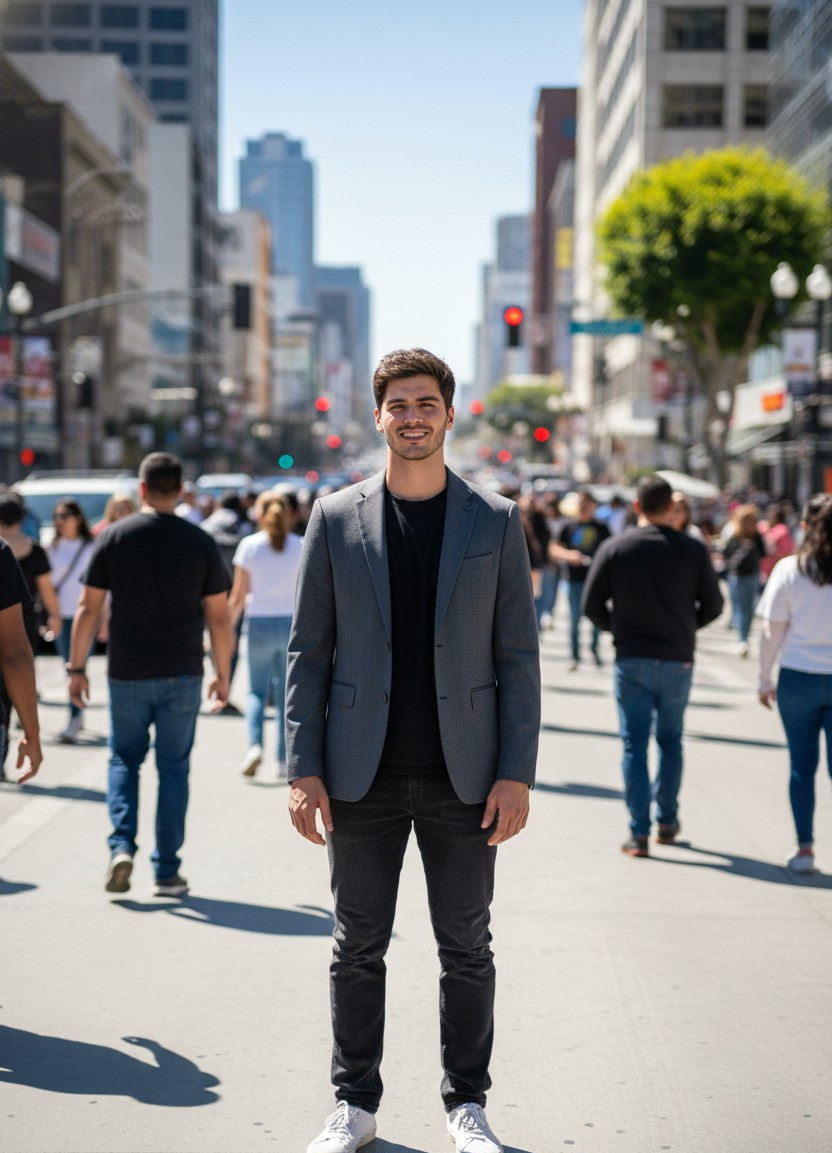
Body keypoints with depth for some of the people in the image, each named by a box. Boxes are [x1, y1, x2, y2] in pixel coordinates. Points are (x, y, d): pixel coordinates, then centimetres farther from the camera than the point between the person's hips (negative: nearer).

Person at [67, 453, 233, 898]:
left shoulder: (114, 536, -2)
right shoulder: (200, 542, 0)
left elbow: (88, 608, -3)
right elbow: (218, 615, 1)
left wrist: (77, 667, 5)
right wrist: (222, 674, 10)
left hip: (127, 673, 0)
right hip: (182, 675, 0)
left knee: (124, 759, 16)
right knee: (173, 768, 8)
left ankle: (122, 845, -3)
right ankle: (167, 871, 8)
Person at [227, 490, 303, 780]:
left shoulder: (249, 545, -2)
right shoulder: (301, 546, 2)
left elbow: (238, 595, -1)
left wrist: (228, 628, 8)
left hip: (259, 623, -1)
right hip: (292, 623, 1)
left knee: (257, 690, 10)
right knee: (286, 694, 8)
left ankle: (255, 744, -12)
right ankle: (284, 761, 7)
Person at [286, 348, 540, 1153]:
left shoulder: (496, 521, 3)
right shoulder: (336, 518, 3)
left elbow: (518, 655, 2)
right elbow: (308, 651, 4)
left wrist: (516, 773, -6)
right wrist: (303, 770, -4)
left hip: (462, 776, 0)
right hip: (363, 776, 0)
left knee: (467, 948, 7)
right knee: (358, 946, 8)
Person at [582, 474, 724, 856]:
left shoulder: (614, 548, -4)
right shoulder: (693, 550, -3)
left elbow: (592, 604, -3)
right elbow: (713, 605, 2)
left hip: (631, 660, -1)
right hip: (678, 660, 1)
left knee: (635, 745, 3)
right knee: (670, 741, 17)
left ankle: (639, 833, -1)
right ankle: (667, 821, 21)